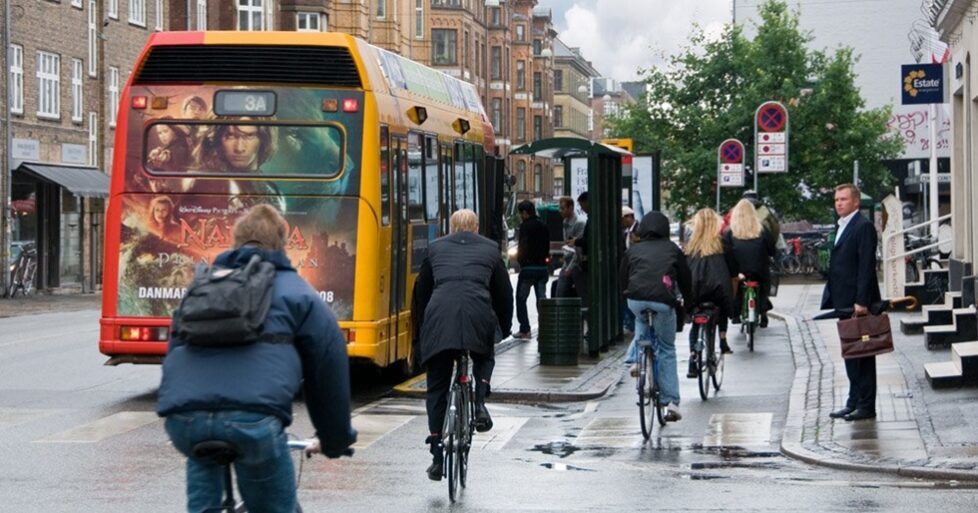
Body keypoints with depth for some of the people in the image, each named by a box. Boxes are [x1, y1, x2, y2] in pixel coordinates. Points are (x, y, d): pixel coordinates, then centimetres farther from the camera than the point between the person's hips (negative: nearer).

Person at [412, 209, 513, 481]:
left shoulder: (435, 248, 24)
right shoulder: (490, 249, 22)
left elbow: (421, 291, 25)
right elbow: (504, 292, 23)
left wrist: (421, 330, 34)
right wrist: (504, 328, 34)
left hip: (438, 316, 1)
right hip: (477, 314, 0)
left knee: (437, 390, 9)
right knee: (484, 359, 32)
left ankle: (438, 457, 5)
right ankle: (479, 403, 6)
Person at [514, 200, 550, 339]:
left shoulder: (525, 226, -11)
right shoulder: (543, 226, 11)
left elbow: (523, 247, -17)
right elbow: (547, 249, 14)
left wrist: (518, 257, 1)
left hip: (528, 267, -6)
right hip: (542, 267, 6)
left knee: (521, 298, 6)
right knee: (542, 299, 7)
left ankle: (524, 330, 3)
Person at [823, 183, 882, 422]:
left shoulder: (864, 226, -11)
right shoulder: (842, 227, 18)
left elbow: (867, 266, -17)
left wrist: (861, 301, -22)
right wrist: (831, 296, 13)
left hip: (858, 301, -9)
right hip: (845, 302, 9)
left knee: (862, 353, -4)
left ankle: (866, 405, -1)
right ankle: (854, 402, 17)